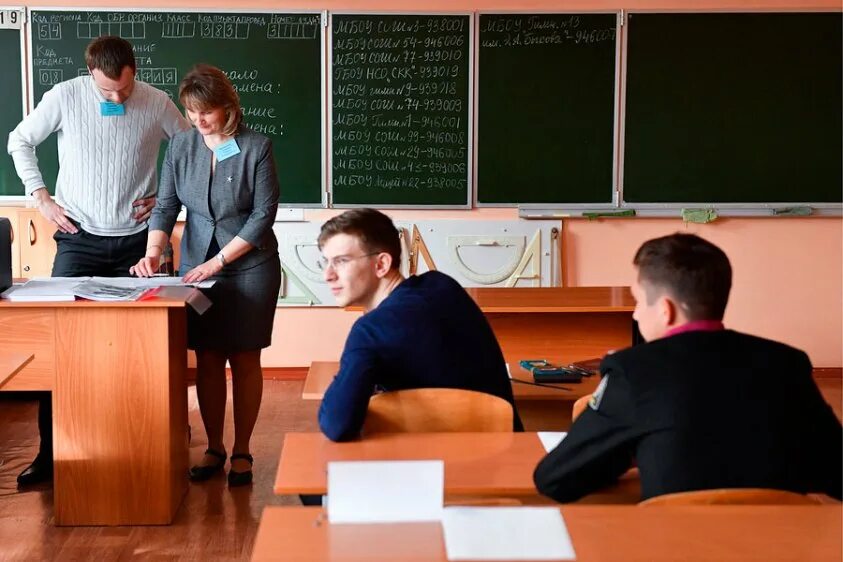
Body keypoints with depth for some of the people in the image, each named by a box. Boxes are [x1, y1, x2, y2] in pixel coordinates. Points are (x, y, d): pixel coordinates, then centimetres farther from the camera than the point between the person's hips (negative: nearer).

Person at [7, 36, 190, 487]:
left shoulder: (156, 103, -5)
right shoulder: (64, 97, -5)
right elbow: (20, 141, 9)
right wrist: (41, 197, 1)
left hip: (135, 241, 0)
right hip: (79, 237, 0)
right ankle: (50, 449, 3)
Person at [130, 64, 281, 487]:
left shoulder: (256, 147, -11)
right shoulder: (181, 146, 0)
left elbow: (263, 214, -12)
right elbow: (166, 205, 2)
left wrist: (219, 261, -16)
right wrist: (152, 254, -14)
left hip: (250, 266, -3)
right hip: (197, 266, 3)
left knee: (244, 359, 3)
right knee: (207, 359, 6)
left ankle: (241, 451, 14)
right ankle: (213, 448, 19)